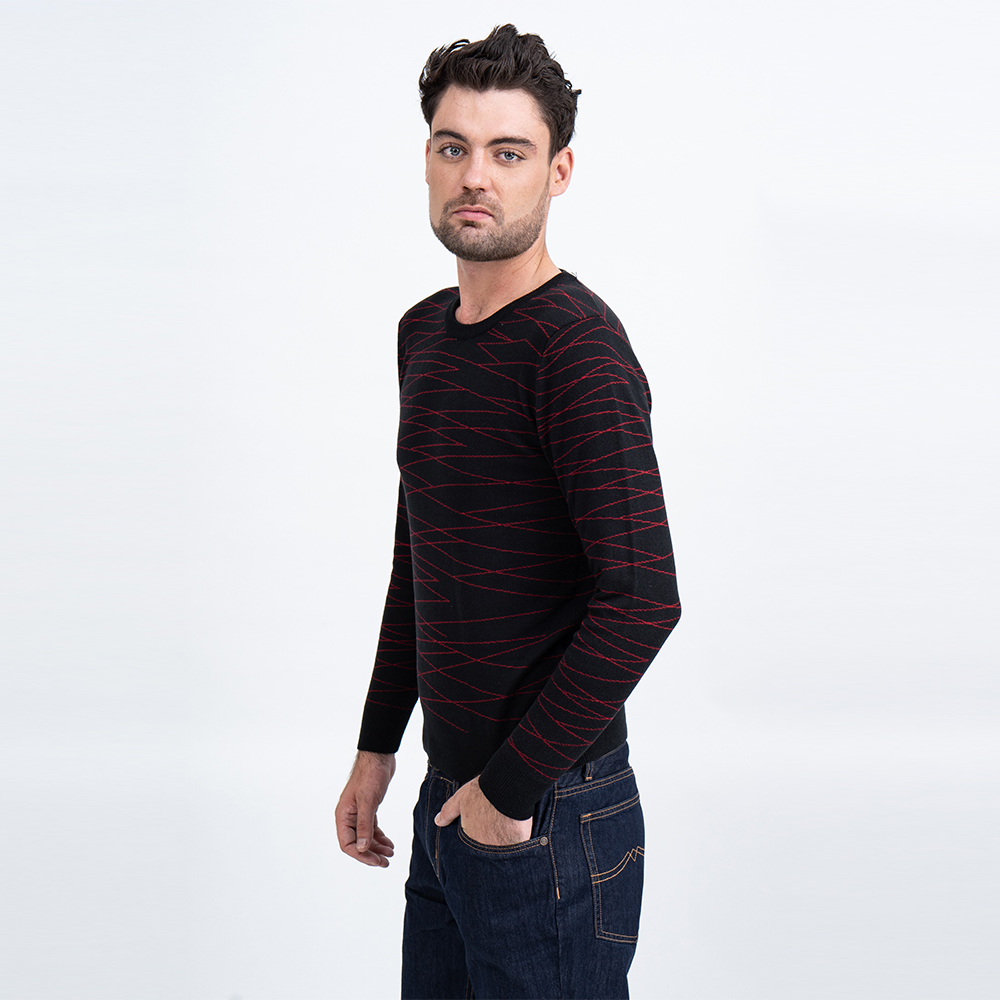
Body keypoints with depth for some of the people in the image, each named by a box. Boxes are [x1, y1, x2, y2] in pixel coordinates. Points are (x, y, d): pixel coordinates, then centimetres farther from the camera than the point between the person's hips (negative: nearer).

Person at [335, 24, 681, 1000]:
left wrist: (511, 788, -18)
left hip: (546, 813, -8)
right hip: (449, 800, 8)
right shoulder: (424, 333, 10)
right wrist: (376, 746, 18)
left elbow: (641, 600, -25)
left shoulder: (576, 345, -17)